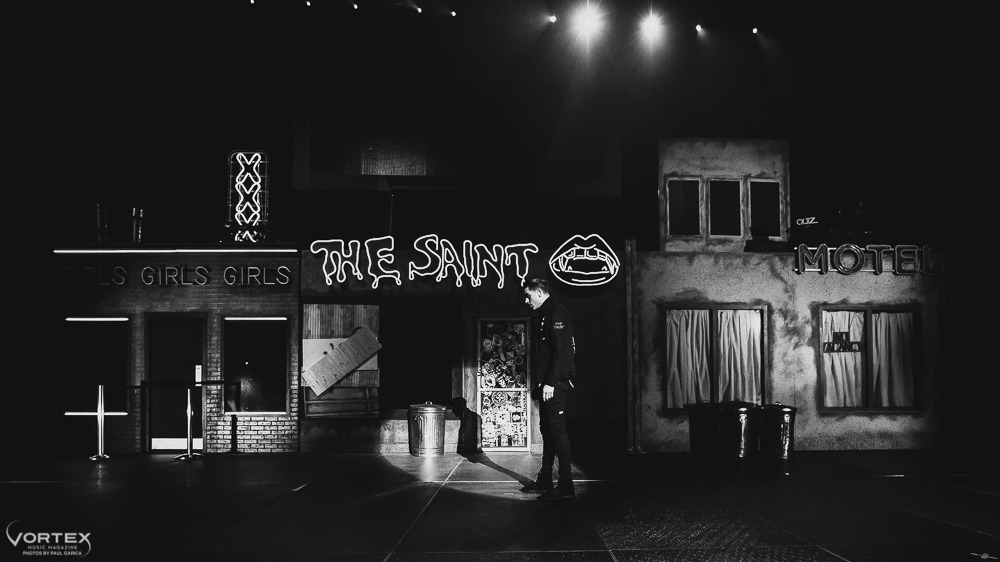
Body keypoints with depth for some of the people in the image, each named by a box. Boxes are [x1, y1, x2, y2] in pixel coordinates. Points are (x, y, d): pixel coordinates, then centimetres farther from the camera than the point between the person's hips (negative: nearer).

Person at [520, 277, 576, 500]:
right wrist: (540, 382, 17)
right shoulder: (545, 314, 19)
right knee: (548, 430, 13)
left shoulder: (557, 312, -12)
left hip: (556, 383, -10)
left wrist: (550, 383, -22)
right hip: (547, 383, 10)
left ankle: (566, 486, -7)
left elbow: (560, 351, -20)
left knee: (557, 430, -9)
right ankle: (544, 481, 19)